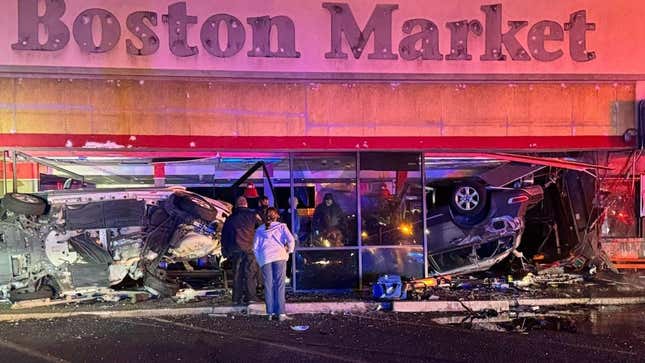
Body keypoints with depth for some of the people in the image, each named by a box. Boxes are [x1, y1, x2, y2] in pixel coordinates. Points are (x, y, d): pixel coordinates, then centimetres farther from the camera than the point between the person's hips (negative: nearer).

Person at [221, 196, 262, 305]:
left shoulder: (230, 218, 14)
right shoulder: (252, 215, 5)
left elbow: (224, 235, 15)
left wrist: (226, 251, 19)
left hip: (235, 249, 3)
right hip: (250, 247, -3)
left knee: (237, 273, 8)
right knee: (250, 273, 0)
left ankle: (237, 298, 7)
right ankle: (250, 296, -4)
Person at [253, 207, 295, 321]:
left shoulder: (260, 229, 17)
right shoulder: (281, 226, 11)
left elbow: (255, 247, 11)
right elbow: (291, 240, -3)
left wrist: (259, 260, 17)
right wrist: (289, 251, 12)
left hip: (264, 257, 2)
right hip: (279, 256, -2)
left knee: (268, 285, 5)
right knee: (280, 285, -3)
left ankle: (270, 313, 3)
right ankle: (281, 313, -8)